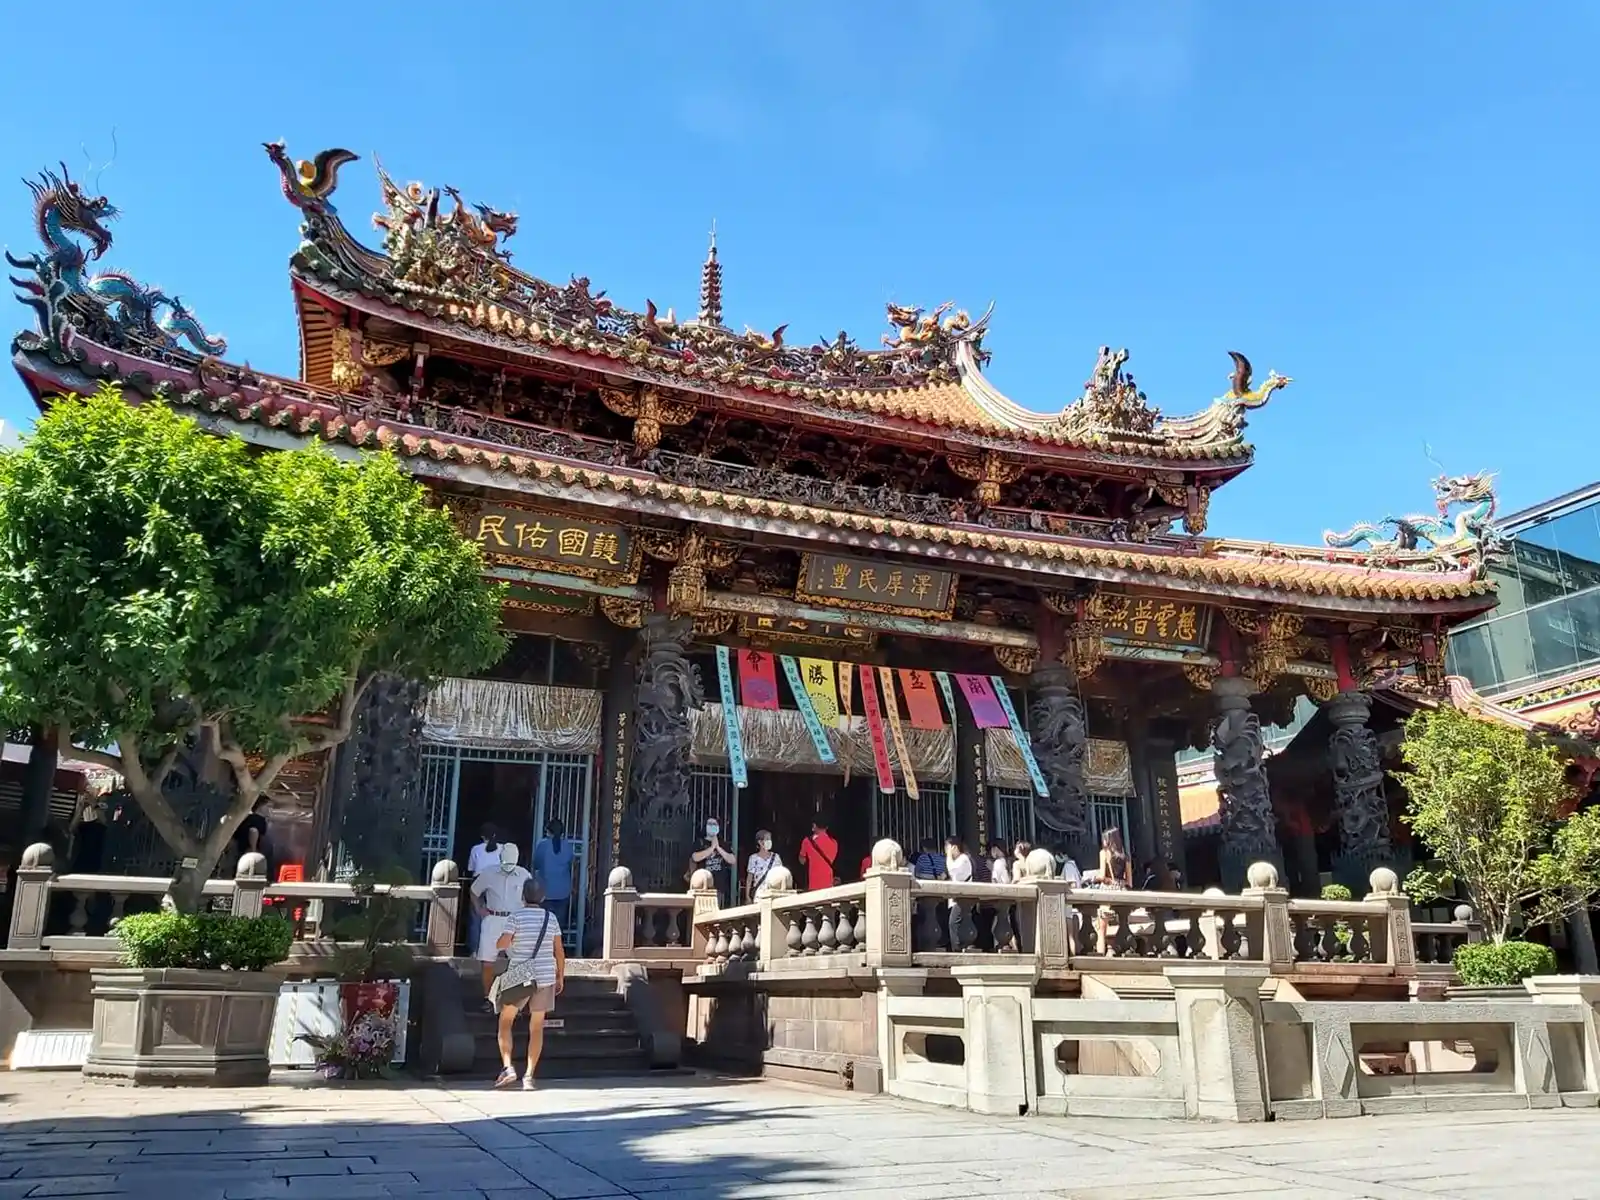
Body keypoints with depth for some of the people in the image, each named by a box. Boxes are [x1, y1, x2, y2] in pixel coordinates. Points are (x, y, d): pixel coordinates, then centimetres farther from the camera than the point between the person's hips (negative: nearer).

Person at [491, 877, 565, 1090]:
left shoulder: (517, 916, -8)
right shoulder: (551, 918, 4)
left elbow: (501, 944, -16)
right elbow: (559, 951, 7)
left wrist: (501, 943, 8)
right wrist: (560, 976, 16)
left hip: (520, 977, -3)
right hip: (545, 977, 3)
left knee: (505, 1022, 11)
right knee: (537, 1027, 9)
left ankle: (508, 1066, -4)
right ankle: (529, 1076, 6)